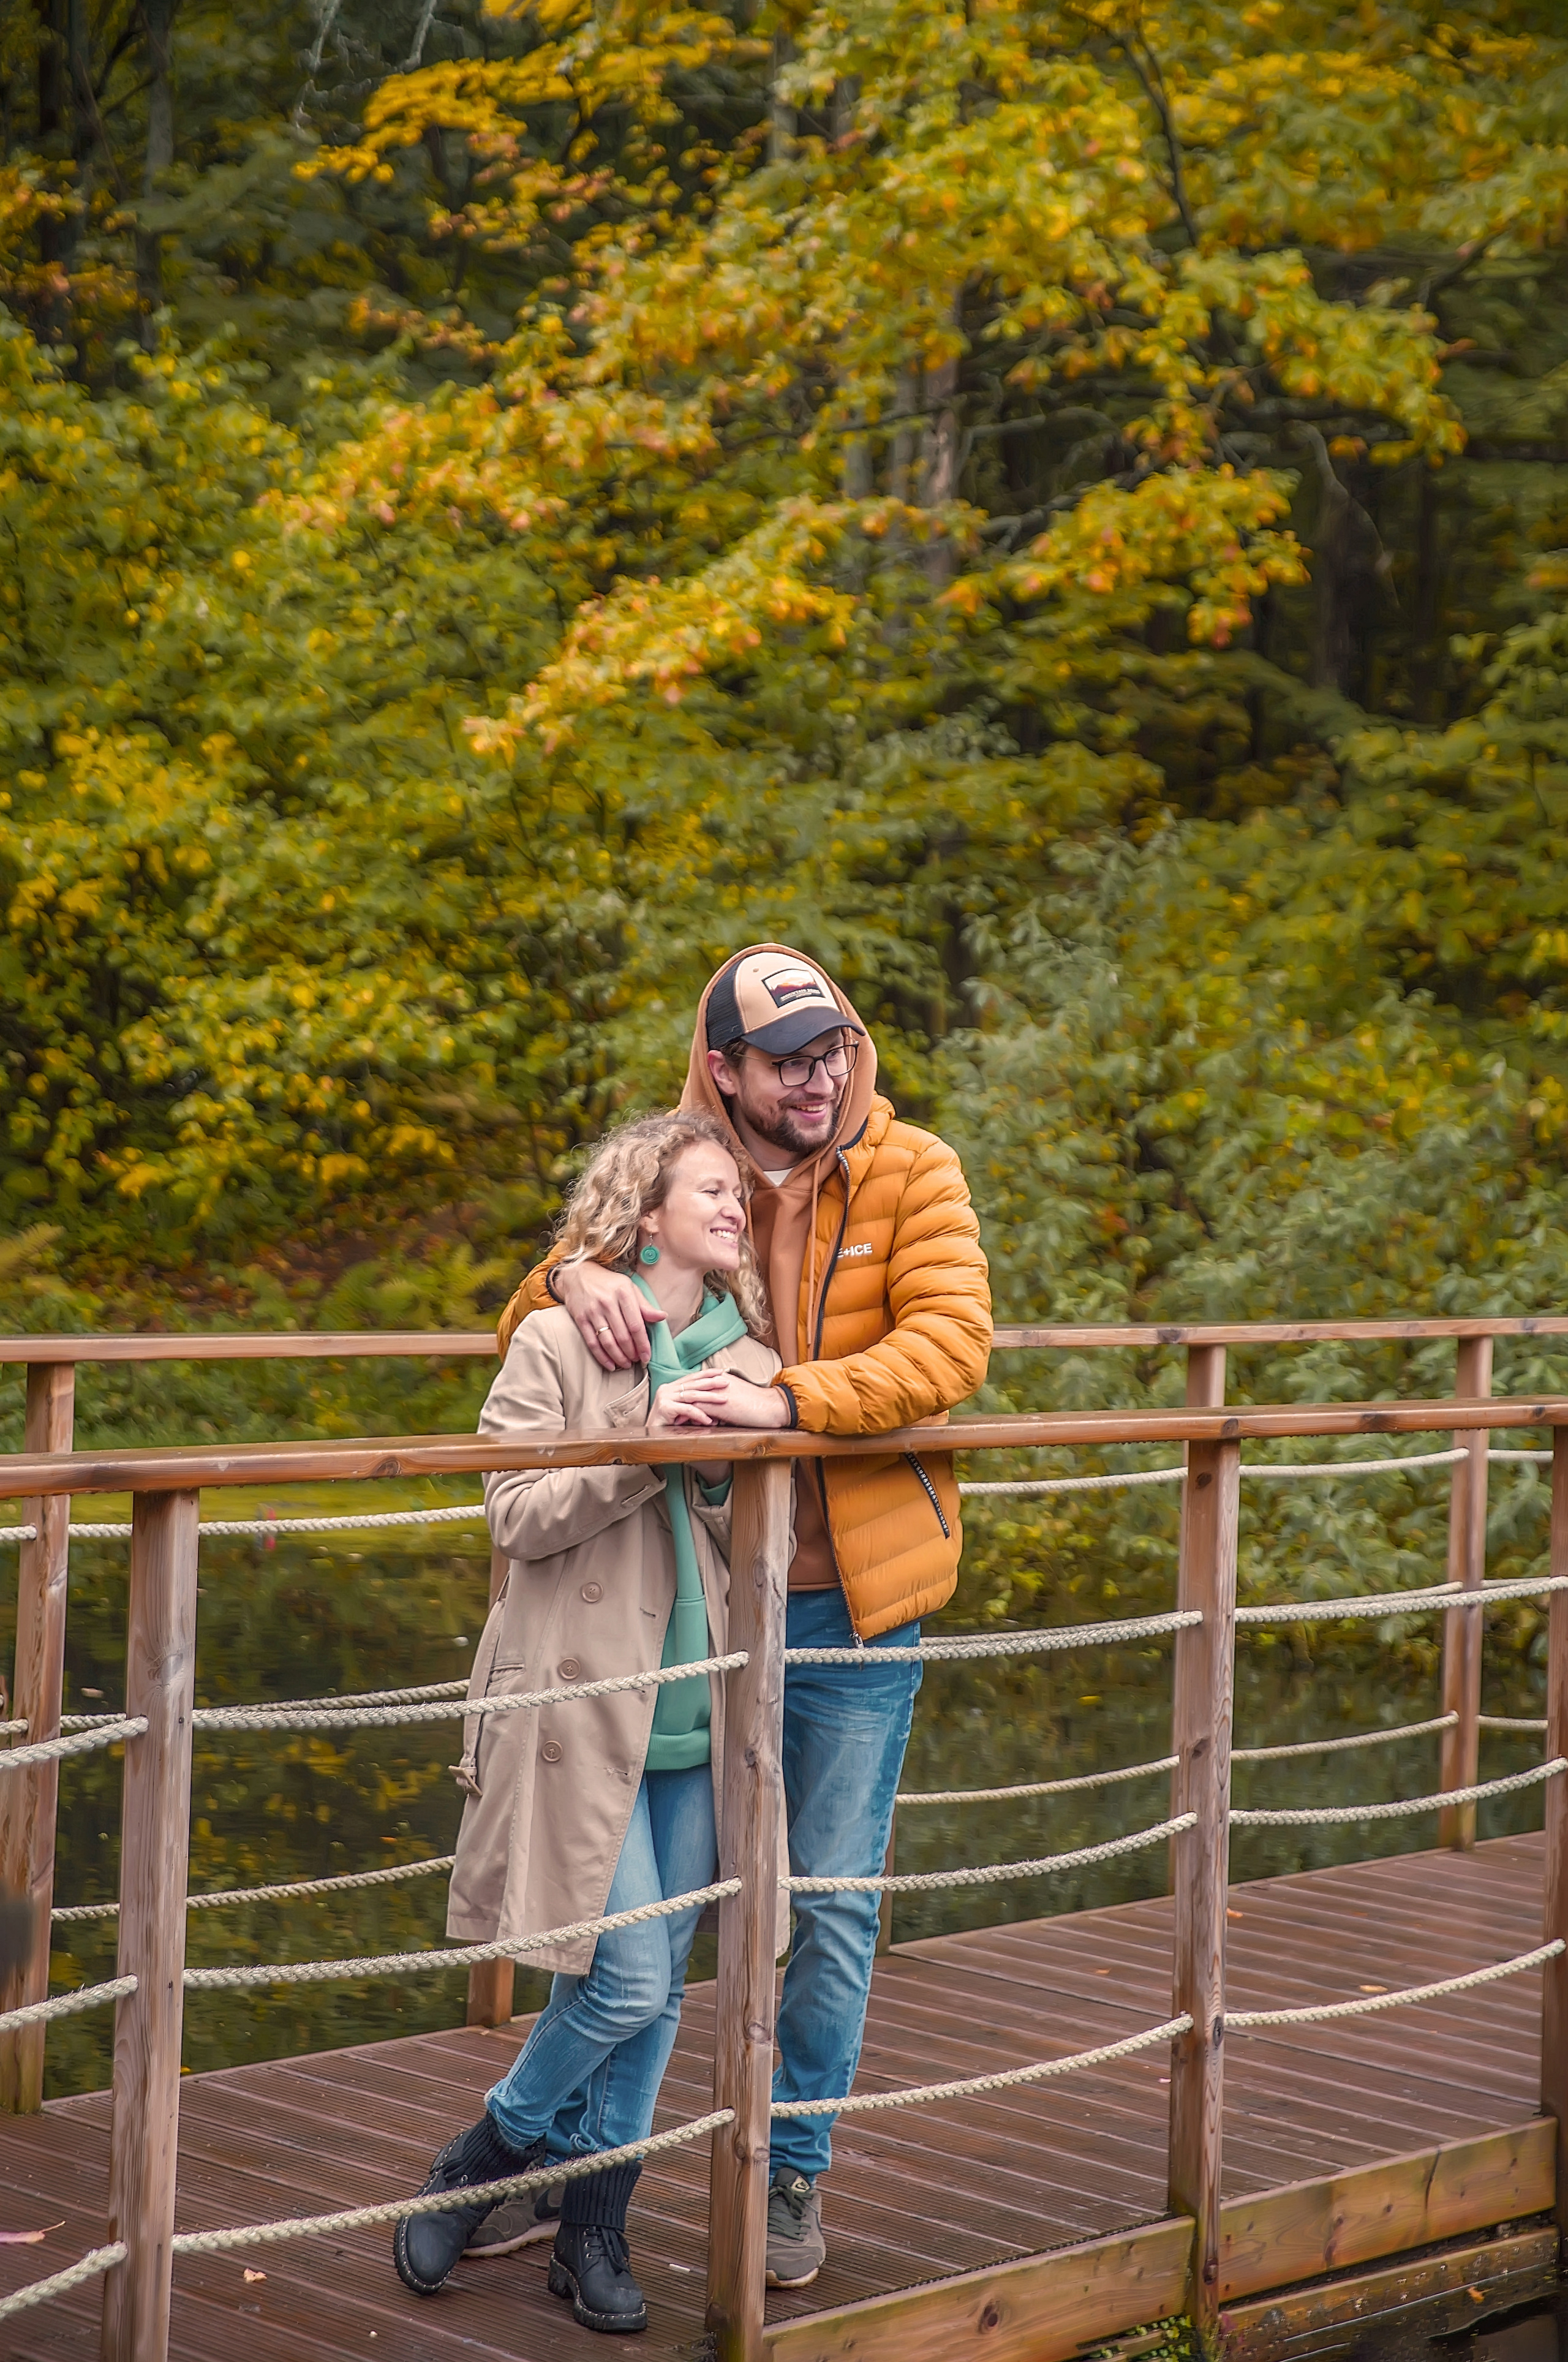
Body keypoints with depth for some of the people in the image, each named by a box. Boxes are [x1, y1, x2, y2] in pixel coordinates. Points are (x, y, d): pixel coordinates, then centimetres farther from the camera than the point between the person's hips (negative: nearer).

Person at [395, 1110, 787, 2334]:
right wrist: (643, 1449, -19)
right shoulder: (564, 1338, -4)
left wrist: (718, 1464, -10)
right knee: (627, 1981, -9)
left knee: (660, 1987, 7)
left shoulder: (744, 1355, 11)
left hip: (698, 1720, 5)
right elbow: (517, 1515, -10)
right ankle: (484, 2157, 16)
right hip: (587, 1711, -5)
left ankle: (596, 2229, 21)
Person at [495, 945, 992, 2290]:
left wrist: (791, 1397, -32)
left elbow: (951, 1344, -18)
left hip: (853, 1608, -1)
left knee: (834, 1906, 7)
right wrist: (574, 1281, -21)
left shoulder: (913, 1177, -4)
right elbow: (525, 1340, 3)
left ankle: (794, 2174, 23)